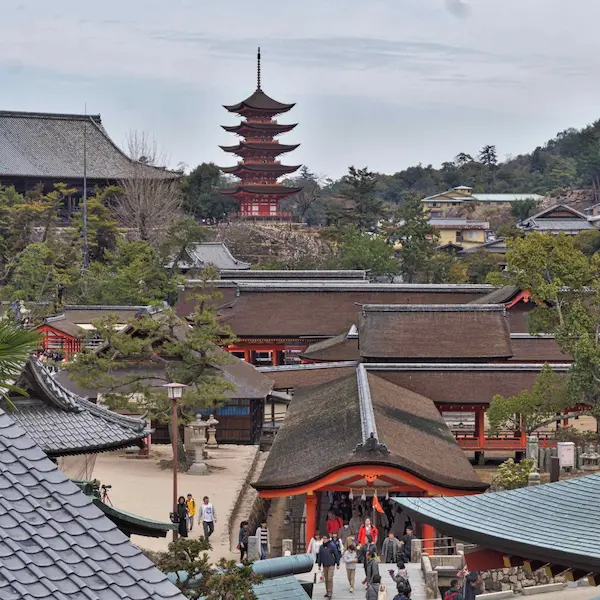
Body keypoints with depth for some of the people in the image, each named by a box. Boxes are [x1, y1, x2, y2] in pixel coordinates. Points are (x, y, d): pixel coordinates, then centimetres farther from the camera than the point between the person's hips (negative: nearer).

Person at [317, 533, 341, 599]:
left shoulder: (332, 546, -6)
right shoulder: (321, 547, 8)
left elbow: (337, 555, -3)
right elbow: (319, 556, 14)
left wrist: (337, 564, -3)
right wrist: (319, 565, 12)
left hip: (331, 565, -5)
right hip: (324, 566, 5)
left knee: (330, 579, -10)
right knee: (326, 579, 8)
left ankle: (330, 593, -7)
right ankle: (327, 592, 16)